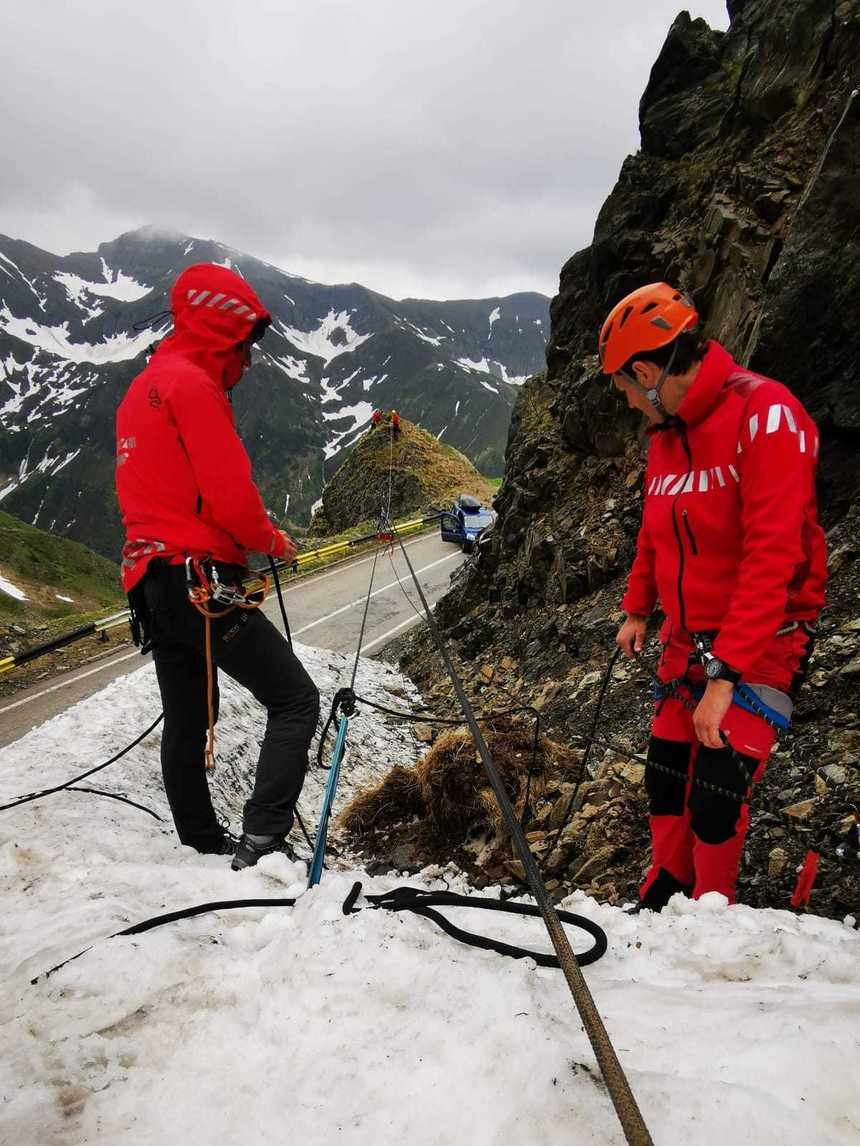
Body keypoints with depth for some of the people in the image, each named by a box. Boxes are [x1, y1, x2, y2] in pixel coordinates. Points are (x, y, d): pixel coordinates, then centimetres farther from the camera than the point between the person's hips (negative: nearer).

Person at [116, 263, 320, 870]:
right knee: (295, 700, -7)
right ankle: (262, 841, -14)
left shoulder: (142, 387, 21)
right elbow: (229, 491, -19)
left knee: (188, 718, 19)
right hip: (199, 579, -10)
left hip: (150, 580, 10)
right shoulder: (191, 383, -11)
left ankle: (202, 844, 32)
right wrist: (273, 540, -1)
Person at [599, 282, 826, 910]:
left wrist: (726, 672, -28)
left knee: (717, 796, -10)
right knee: (665, 782, 10)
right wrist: (638, 610, 20)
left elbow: (772, 556, -26)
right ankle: (661, 904, 30)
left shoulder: (764, 413, -20)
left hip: (759, 645, -7)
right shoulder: (666, 435, 6)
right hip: (687, 643, 7)